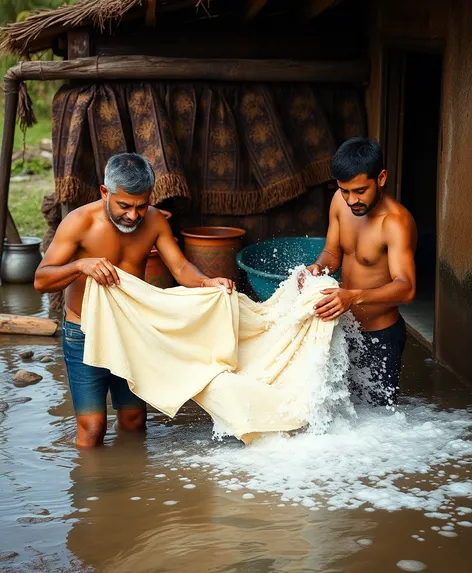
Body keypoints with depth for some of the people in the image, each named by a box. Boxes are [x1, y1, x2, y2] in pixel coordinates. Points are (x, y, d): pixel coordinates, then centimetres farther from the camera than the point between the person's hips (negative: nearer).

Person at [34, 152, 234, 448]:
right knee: (92, 427, -7)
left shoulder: (154, 221, -4)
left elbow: (180, 267, -8)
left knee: (134, 421, 14)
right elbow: (41, 280, -21)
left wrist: (207, 282, -30)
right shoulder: (80, 222, -18)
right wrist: (81, 266, -40)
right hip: (85, 335, -4)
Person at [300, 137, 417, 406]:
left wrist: (353, 297, -56)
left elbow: (406, 287, -40)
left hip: (380, 335, -7)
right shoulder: (341, 201, -7)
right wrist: (319, 267, -19)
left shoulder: (396, 222, -29)